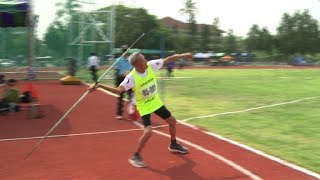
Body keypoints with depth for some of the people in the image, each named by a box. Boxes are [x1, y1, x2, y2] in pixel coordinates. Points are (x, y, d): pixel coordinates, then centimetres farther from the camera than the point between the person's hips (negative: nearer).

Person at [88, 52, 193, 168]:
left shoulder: (151, 65, -18)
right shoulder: (131, 77, -31)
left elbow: (168, 59, -7)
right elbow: (118, 90, -41)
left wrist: (183, 55, -5)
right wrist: (100, 86, -54)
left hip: (156, 102, 6)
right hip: (144, 106, -6)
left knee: (172, 121, 18)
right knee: (148, 132, -23)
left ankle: (174, 145, 43)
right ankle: (135, 156, -2)